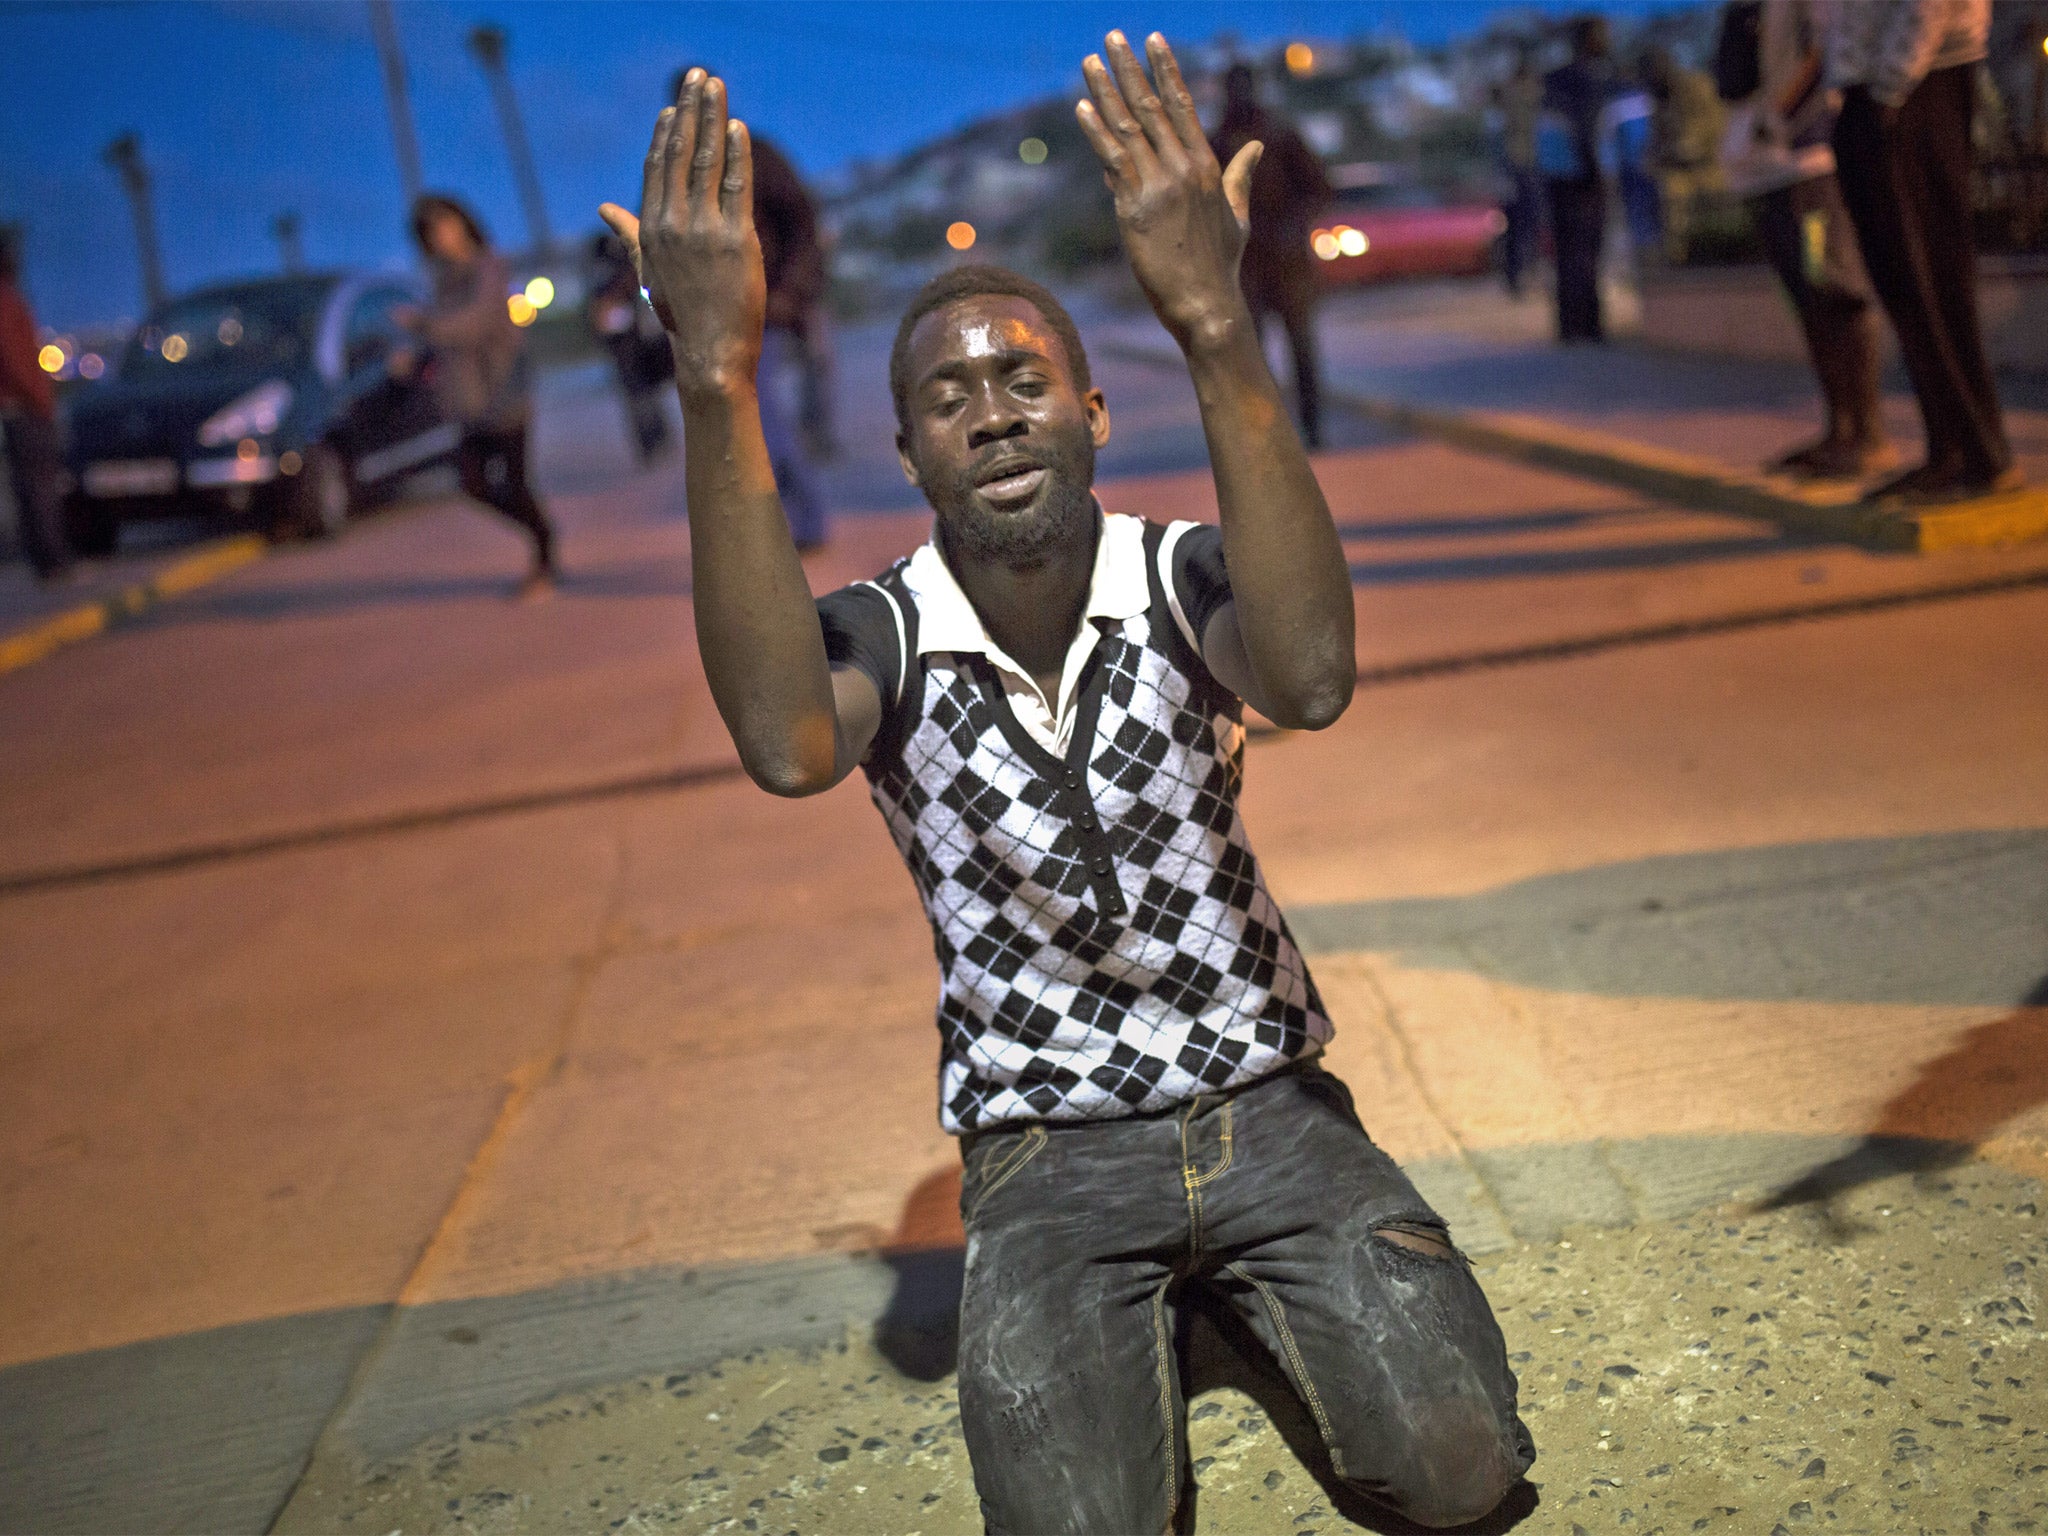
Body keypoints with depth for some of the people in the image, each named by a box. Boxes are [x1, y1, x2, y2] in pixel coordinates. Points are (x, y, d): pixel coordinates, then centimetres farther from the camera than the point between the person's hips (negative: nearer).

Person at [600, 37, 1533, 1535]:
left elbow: (1309, 678, -37)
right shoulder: (884, 633, -12)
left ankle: (1244, 1281, 19)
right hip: (1046, 1155, 0)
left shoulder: (1181, 580, -11)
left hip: (1267, 1102, 1)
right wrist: (719, 380, -46)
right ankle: (1135, 1306, 15)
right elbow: (789, 747, -38)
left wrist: (1218, 325, -47)